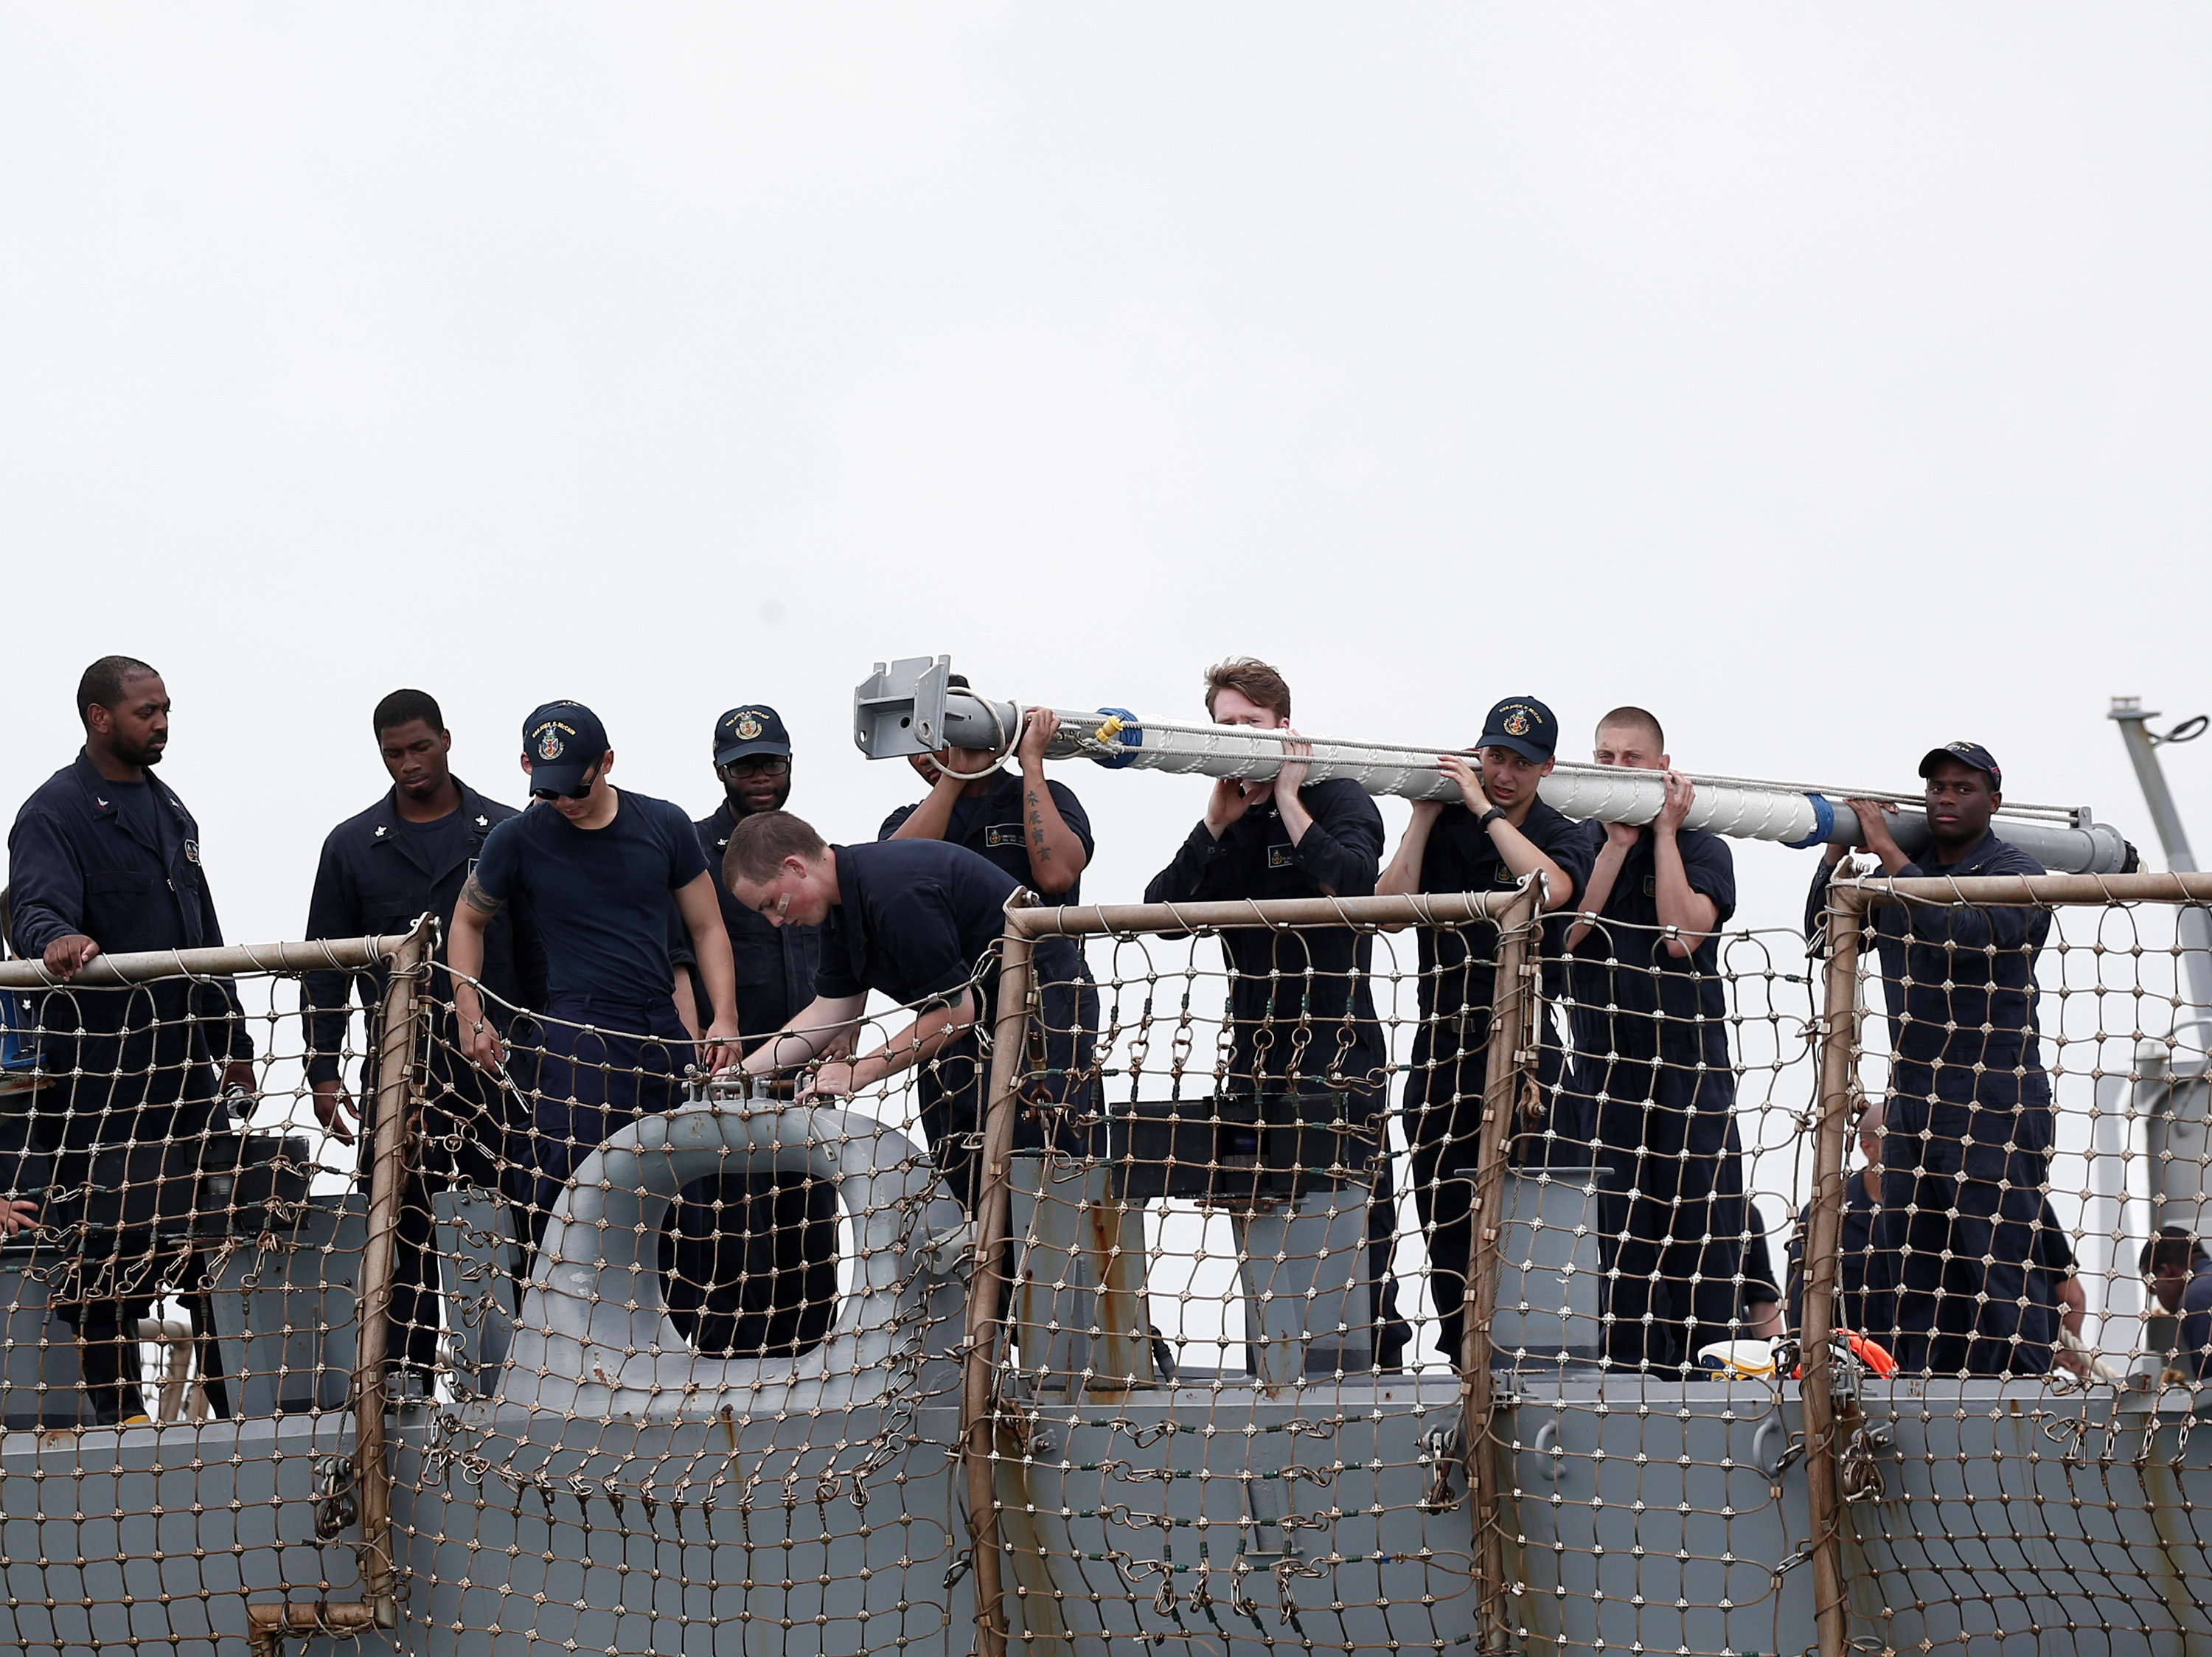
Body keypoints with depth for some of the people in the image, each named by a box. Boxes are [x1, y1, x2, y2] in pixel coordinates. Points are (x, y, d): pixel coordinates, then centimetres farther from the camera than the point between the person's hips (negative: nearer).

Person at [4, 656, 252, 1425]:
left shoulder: (168, 809, 18)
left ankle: (238, 1408, 17)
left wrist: (233, 1042, 21)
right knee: (110, 1251, -4)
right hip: (99, 1073, -7)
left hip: (187, 1069, 7)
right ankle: (118, 1416, 4)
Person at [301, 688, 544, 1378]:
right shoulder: (353, 846, 8)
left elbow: (537, 955, 9)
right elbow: (325, 971, 8)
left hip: (497, 1066, 0)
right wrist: (323, 1074, 0)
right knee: (404, 1234, -1)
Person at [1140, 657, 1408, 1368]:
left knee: (1357, 1228, -7)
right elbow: (1162, 910, 2)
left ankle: (1380, 1361, -4)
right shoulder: (1226, 823, 15)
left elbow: (1350, 881, -22)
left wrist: (1288, 802, -14)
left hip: (1337, 1050, -6)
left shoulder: (1337, 800, -1)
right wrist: (1218, 822, -4)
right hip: (1254, 1055, 6)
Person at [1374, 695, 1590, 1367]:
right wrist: (1425, 814, -4)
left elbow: (1550, 888, -19)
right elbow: (1390, 906, -3)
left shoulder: (1561, 837, 4)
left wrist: (1484, 809, -13)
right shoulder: (1442, 828, 9)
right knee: (1446, 1219, 4)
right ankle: (1462, 1359, 11)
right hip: (1442, 1046, 3)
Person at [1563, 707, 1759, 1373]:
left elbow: (1680, 936, -12)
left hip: (1690, 1067, -2)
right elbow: (1569, 933, -6)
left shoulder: (1702, 849, 7)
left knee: (1700, 1225, -5)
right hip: (1602, 1064, 2)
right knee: (1618, 1229, 0)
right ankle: (1630, 1366, 2)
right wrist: (1618, 844, -6)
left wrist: (1663, 831, -5)